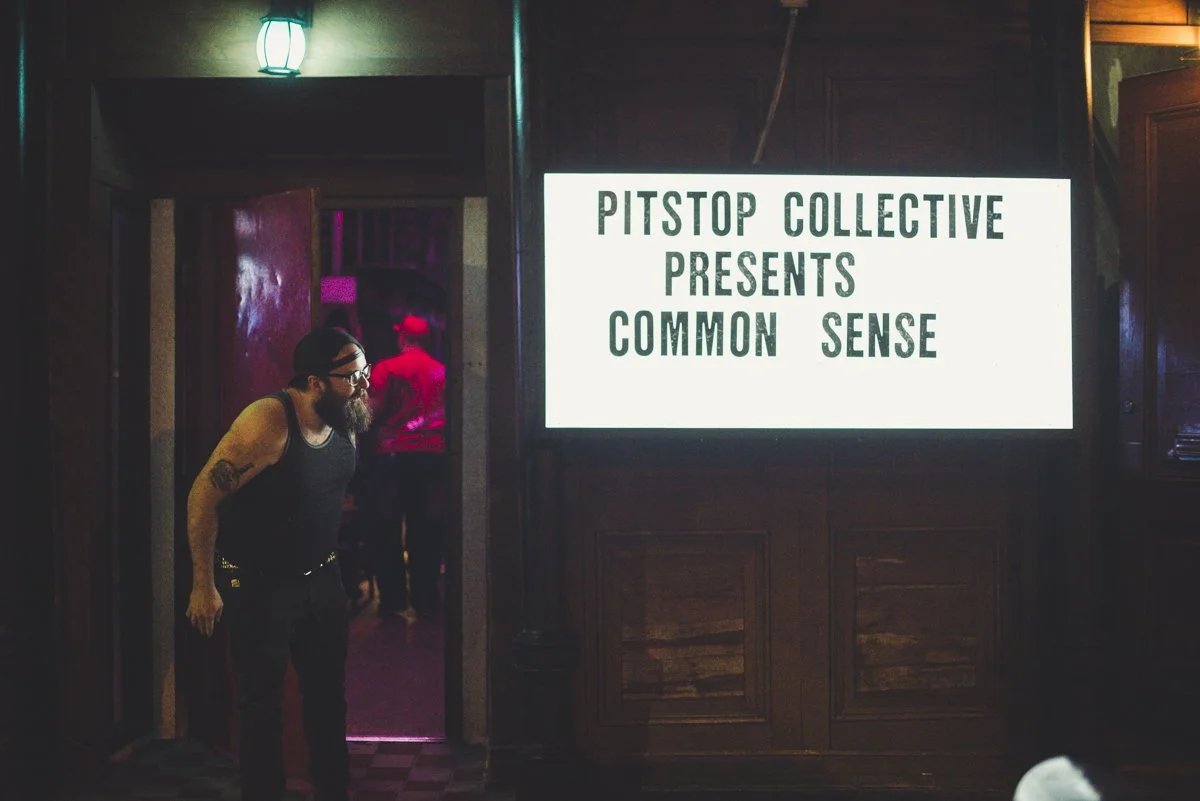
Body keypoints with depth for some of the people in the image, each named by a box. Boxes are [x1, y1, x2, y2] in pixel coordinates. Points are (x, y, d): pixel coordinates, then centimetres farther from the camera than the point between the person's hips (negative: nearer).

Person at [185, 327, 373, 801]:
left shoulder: (348, 423, -3)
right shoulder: (269, 422, -24)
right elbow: (203, 496, -20)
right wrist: (204, 586, -16)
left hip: (320, 580, 6)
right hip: (258, 585, -6)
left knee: (329, 696, 14)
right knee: (261, 704, 3)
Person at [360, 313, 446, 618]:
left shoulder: (387, 368, -5)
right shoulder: (441, 370, 7)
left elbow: (374, 410, -10)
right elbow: (447, 412, 10)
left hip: (392, 455, -3)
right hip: (432, 455, 3)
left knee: (385, 529, 5)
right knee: (425, 530, 8)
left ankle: (393, 599, 3)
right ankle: (424, 598, 9)